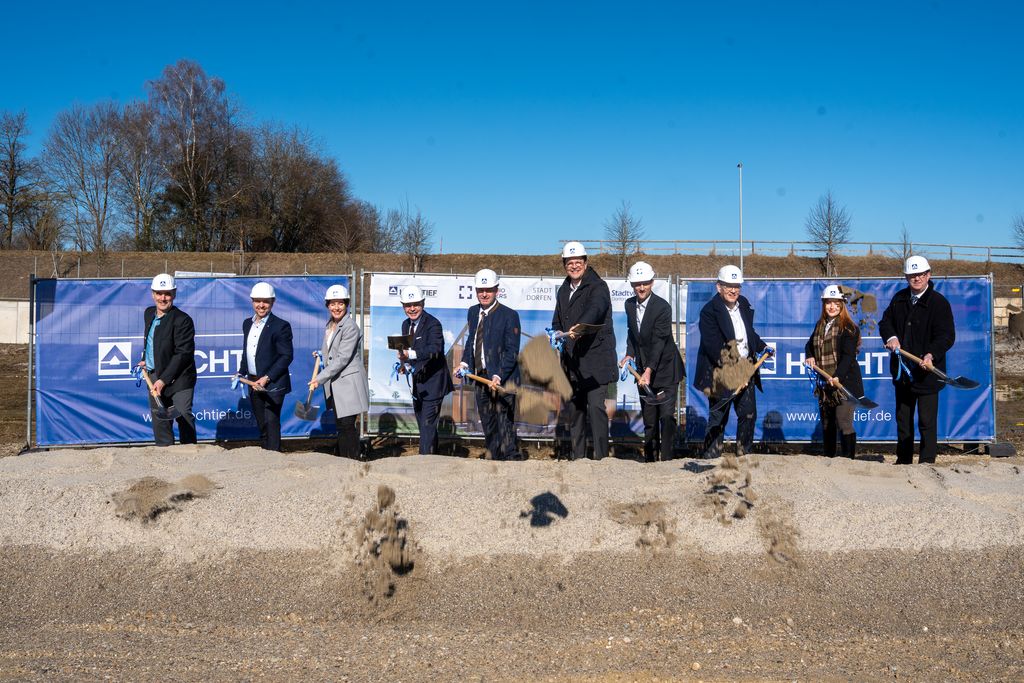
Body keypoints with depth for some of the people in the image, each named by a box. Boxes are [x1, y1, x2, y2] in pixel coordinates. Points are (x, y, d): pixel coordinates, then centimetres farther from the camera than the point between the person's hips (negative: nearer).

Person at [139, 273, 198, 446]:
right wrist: (145, 360, 16)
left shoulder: (182, 320, -15)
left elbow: (182, 354, -20)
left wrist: (163, 380, -23)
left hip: (178, 379, -7)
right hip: (154, 377, 7)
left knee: (184, 417, -11)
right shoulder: (148, 313, 10)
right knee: (159, 422, 10)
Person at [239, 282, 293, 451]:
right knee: (262, 426, 12)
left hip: (273, 385, -7)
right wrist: (241, 373, 9)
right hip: (254, 384, 7)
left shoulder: (281, 326, -10)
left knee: (271, 424, -11)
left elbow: (286, 357, -13)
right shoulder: (247, 323, 12)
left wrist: (267, 378, -18)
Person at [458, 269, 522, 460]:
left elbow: (512, 352, -14)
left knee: (505, 426, -7)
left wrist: (498, 377, -23)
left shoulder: (509, 315, -10)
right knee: (488, 426, 13)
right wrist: (465, 362, 8)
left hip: (502, 380, -7)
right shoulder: (473, 312, 10)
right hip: (481, 378, 7)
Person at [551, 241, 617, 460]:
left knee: (595, 405, -13)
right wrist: (557, 333, 3)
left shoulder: (598, 287, -5)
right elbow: (557, 322, 26)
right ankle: (577, 457, 16)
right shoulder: (563, 291, 17)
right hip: (571, 360, 7)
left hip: (595, 356, -7)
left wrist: (579, 328, -44)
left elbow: (595, 310, -25)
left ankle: (601, 457, -11)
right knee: (573, 409, 8)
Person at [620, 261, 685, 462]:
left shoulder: (662, 307, -17)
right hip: (643, 369, 6)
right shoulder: (629, 304, 3)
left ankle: (666, 459, -4)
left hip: (665, 369, -5)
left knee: (666, 416, -9)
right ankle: (650, 459, 18)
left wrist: (649, 370, -30)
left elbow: (659, 341, -23)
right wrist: (629, 354, -2)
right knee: (649, 418, 10)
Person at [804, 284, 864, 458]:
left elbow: (848, 355, -17)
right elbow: (810, 345, 28)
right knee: (826, 425, 15)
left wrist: (837, 376, -28)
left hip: (845, 383, -7)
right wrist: (809, 357, 5)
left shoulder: (849, 327, -8)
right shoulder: (820, 326, 13)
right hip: (825, 385, 7)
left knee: (844, 424, -11)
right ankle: (828, 459, 26)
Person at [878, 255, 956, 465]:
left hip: (926, 371, -6)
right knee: (902, 419, 16)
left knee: (927, 422, -3)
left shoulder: (939, 302, -11)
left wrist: (932, 355, -32)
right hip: (902, 371, 6)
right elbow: (886, 321, 16)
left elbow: (947, 335, -16)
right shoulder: (899, 299, 8)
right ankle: (903, 462, 28)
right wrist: (891, 337, -7)